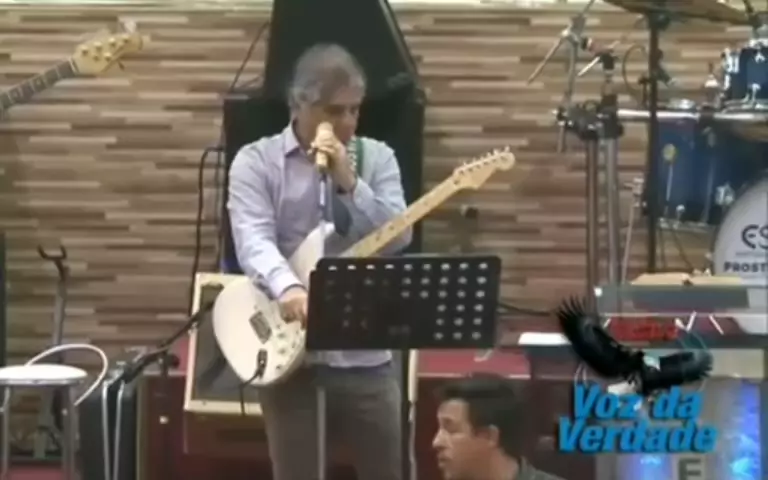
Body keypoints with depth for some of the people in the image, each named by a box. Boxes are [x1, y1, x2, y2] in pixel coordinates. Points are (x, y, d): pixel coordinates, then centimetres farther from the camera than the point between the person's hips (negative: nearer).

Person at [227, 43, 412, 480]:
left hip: (364, 353, 2)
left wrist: (349, 182, -15)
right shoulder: (256, 161, 0)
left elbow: (399, 238, -4)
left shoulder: (376, 158, 8)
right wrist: (287, 287, -35)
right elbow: (254, 240, -16)